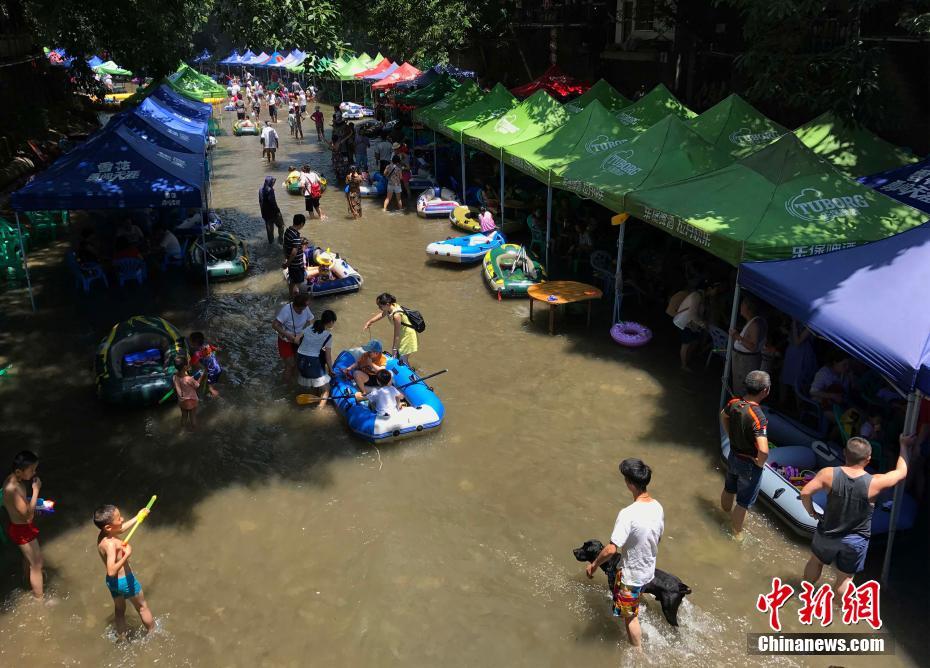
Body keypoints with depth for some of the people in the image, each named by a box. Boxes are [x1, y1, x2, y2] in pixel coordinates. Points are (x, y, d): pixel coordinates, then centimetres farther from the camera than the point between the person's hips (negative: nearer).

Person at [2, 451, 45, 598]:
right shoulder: (12, 489, -36)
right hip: (21, 531, -9)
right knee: (37, 565, 7)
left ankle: (32, 585, 53)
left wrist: (38, 504, -2)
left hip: (21, 527, 9)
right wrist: (36, 490, -32)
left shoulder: (14, 479, -7)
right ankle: (39, 599, 22)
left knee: (28, 558, 31)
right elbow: (28, 515, -32)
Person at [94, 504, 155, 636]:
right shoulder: (110, 544, -35)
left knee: (119, 610, 27)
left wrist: (137, 517, 21)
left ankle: (121, 637, 44)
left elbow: (121, 529, 13)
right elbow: (111, 571, -43)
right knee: (142, 607, 18)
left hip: (112, 581, 7)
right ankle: (152, 632, 37)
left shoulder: (103, 535, -9)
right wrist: (126, 556, -42)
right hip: (125, 580, -7)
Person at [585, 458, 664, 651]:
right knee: (633, 609, 33)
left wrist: (594, 565, -14)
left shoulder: (628, 514, -34)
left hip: (631, 574, -7)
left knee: (630, 616, 16)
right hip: (649, 570, 7)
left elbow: (611, 549, -31)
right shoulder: (657, 507, -11)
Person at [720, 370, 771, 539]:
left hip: (733, 456, 7)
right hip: (749, 464, -7)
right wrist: (760, 463, -21)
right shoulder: (758, 417, -36)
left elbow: (723, 416, 11)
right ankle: (737, 534, 32)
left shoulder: (733, 403, -14)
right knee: (744, 502, 15)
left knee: (729, 490, 30)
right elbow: (764, 451, -42)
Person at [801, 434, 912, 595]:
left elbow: (805, 493, -21)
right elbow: (902, 472, -6)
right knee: (845, 578, 16)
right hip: (855, 541, -2)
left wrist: (812, 512, -1)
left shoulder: (829, 474, -22)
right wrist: (904, 446, 8)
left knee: (816, 561, 28)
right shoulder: (874, 483, -23)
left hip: (827, 533, 2)